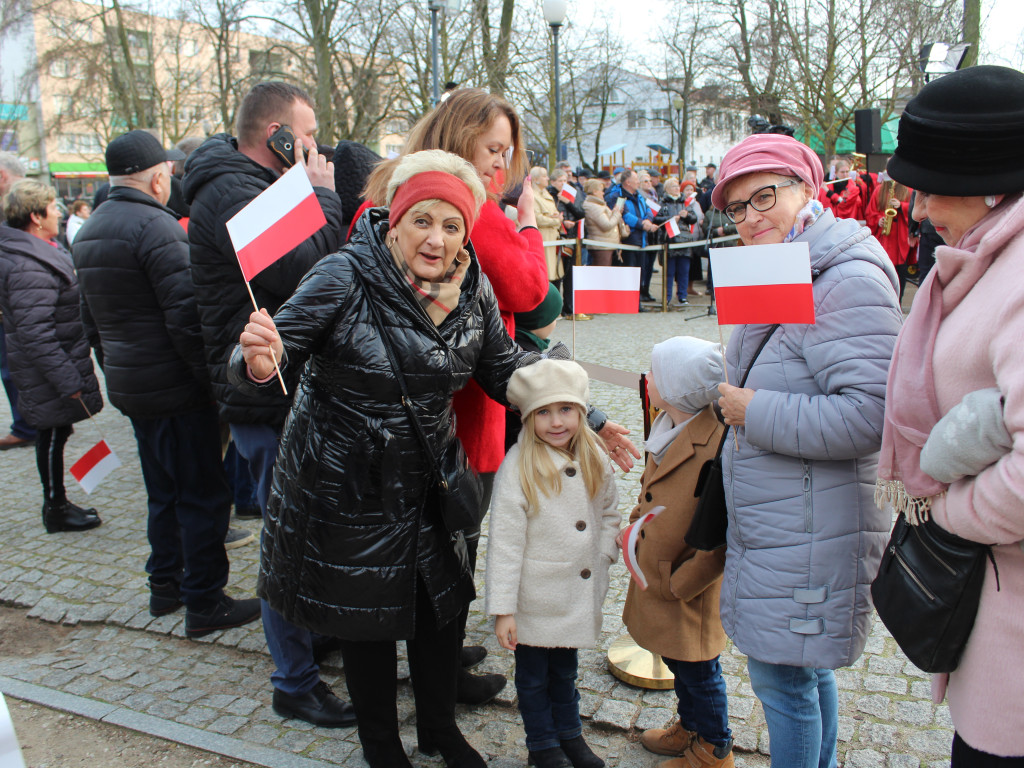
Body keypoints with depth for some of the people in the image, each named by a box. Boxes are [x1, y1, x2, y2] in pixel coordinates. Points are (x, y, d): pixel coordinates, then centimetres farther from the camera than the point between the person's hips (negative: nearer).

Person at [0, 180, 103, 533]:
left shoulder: (44, 252, 11)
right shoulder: (29, 266, -24)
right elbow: (35, 334, -27)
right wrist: (69, 381, -26)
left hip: (59, 367, 10)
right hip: (49, 375, -10)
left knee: (54, 436, 18)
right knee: (52, 438, 3)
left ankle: (58, 503, 31)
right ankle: (56, 511, 17)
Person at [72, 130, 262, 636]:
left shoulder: (89, 232, 14)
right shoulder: (156, 226, -17)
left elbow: (91, 322, 20)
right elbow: (186, 314, -23)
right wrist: (212, 376, -16)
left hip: (129, 386, 9)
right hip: (175, 387, -9)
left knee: (164, 491, 20)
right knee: (203, 494, 1)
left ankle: (164, 585, 31)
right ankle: (204, 604, 9)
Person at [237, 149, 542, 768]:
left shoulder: (472, 289, -5)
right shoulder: (346, 276, -18)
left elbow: (506, 368, 3)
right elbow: (285, 348, -18)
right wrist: (262, 363, -42)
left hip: (429, 483, 4)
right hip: (347, 488, -4)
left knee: (442, 603, 18)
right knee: (366, 616, 14)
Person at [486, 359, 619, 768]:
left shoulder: (593, 459, -4)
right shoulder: (517, 468, -20)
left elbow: (609, 512, 12)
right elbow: (504, 542, -19)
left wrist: (602, 556, -3)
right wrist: (502, 608, -18)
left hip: (581, 594, 5)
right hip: (537, 599, -4)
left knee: (566, 668, 25)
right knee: (534, 675, 16)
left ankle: (569, 733, 46)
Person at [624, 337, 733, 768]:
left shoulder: (715, 444, -30)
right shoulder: (668, 426, -2)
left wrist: (683, 582, -21)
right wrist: (634, 525, 10)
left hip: (689, 586, -8)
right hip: (655, 574, 8)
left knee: (697, 669, 14)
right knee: (677, 660, 26)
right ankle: (689, 729, 49)